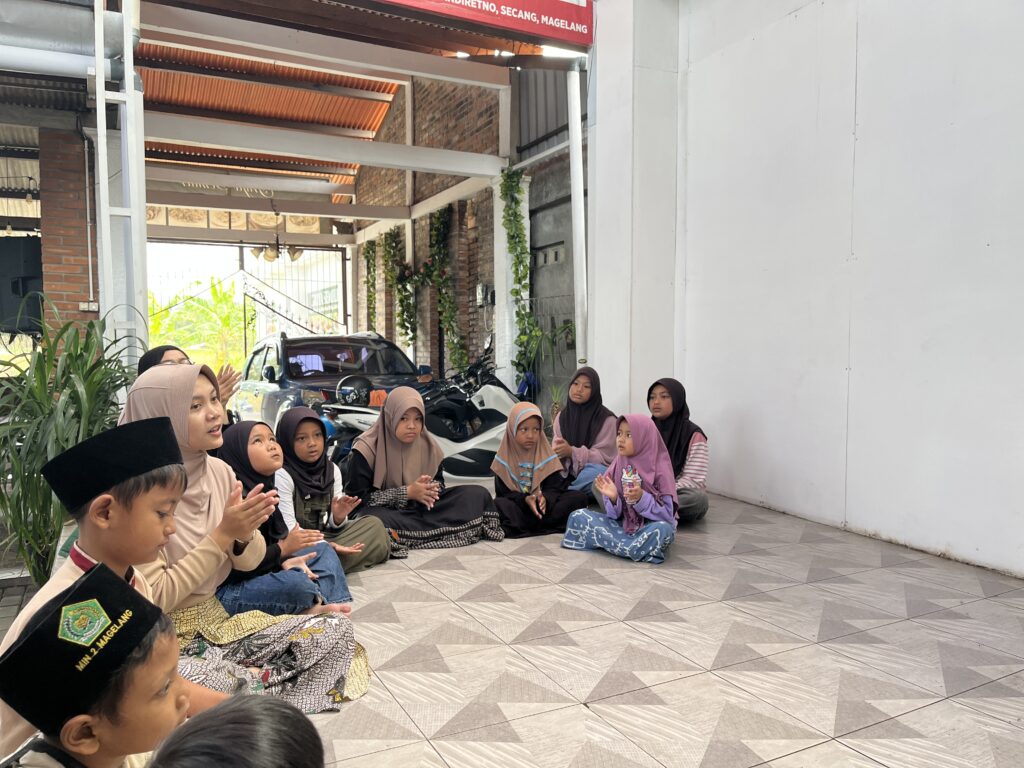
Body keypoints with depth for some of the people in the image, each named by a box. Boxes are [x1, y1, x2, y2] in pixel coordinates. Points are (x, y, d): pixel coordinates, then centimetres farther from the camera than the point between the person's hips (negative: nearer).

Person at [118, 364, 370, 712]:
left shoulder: (219, 471, -1)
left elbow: (250, 561, 7)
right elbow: (154, 598, -20)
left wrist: (244, 535, -17)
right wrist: (222, 535, -23)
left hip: (217, 622, 6)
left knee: (337, 629, -7)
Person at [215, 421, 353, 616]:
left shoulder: (262, 487, 7)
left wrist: (285, 561, -8)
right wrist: (283, 548, -17)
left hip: (259, 573, 10)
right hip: (225, 592, -10)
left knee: (322, 549, 14)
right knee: (297, 583, -34)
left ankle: (320, 604, -10)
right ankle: (319, 601, -1)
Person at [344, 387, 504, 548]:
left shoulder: (427, 444, -1)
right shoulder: (367, 449, -14)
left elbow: (438, 481, 11)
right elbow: (358, 498, -16)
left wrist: (431, 489, -16)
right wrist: (407, 493, -22)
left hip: (422, 509, 5)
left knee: (479, 495, -10)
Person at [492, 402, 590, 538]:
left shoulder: (546, 454, 2)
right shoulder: (505, 456, -2)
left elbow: (555, 486, -4)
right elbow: (503, 491, -7)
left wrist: (545, 498, -27)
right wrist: (525, 500, -26)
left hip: (541, 505, 3)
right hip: (517, 505, -3)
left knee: (580, 497, -18)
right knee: (497, 504, -33)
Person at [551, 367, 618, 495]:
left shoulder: (607, 419, -6)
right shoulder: (561, 416, 9)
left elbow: (604, 456, -9)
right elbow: (556, 447, 6)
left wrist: (572, 452, -23)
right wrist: (556, 452, -20)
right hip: (568, 473, 2)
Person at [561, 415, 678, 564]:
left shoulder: (660, 469, -11)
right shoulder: (617, 466, 0)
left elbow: (667, 515, -15)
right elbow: (614, 514, 1)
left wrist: (642, 498, -29)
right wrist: (613, 498, -21)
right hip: (622, 524, 4)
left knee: (663, 529, -37)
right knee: (578, 516, -13)